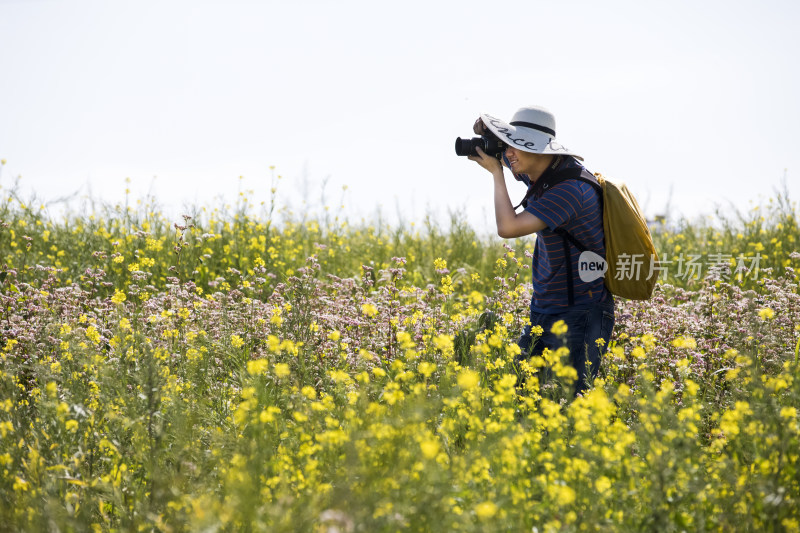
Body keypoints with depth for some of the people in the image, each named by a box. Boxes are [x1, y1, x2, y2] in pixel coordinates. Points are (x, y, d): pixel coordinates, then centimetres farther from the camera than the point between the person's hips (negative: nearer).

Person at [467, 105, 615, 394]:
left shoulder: (570, 189, -23)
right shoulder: (540, 172, 4)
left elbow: (508, 228, -28)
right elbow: (506, 154, 26)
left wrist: (496, 172, -16)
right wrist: (488, 128, 1)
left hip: (580, 316, -9)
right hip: (543, 313, 9)